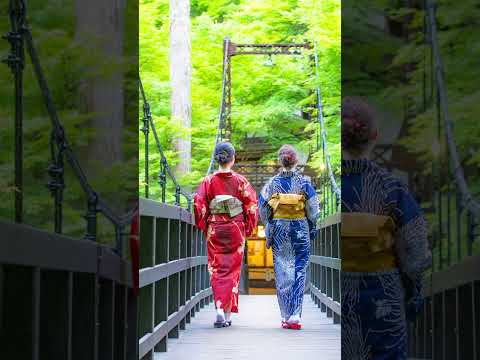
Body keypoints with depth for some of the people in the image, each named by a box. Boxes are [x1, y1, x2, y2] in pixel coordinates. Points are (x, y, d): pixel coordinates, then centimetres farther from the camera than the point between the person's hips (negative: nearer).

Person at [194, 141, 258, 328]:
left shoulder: (208, 181, -4)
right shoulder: (240, 181, -5)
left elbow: (199, 207, -4)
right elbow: (251, 206, -4)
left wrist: (204, 228, 9)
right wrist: (248, 228, 8)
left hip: (215, 231, 0)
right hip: (236, 231, 0)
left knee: (217, 270, 7)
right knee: (232, 270, 7)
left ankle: (219, 309, -10)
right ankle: (227, 313, 7)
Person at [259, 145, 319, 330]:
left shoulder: (272, 183, -2)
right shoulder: (304, 183, -5)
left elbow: (263, 210, 2)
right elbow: (313, 210, -2)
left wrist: (269, 231, 14)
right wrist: (312, 229, 11)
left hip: (279, 228, 1)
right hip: (300, 228, -1)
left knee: (282, 272, 7)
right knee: (299, 271, 2)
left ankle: (285, 316, 8)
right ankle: (295, 315, -9)